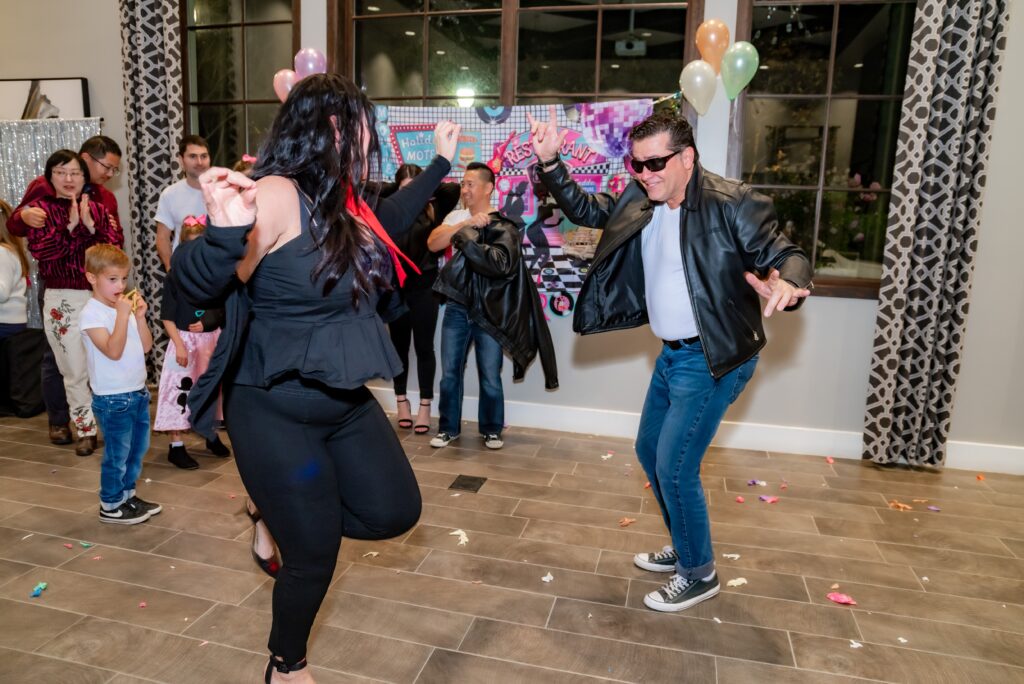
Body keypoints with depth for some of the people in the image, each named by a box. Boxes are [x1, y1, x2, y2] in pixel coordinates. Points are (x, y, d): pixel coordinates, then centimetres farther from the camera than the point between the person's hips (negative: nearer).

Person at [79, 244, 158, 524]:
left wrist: (139, 317, -8)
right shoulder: (92, 313, -14)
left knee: (138, 448, 18)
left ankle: (127, 495, 34)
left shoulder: (125, 306, 7)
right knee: (117, 454, 4)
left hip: (138, 392, 7)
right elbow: (113, 351, -24)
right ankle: (110, 506, 19)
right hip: (112, 398, -7)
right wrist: (123, 315, -25)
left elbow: (146, 346, 4)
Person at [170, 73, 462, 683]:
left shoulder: (342, 202, 5)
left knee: (394, 512, 6)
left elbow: (386, 220, 26)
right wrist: (226, 231, -46)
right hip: (274, 411, -7)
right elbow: (198, 283, -24)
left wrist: (441, 162, 32)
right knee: (315, 553, 5)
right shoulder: (277, 195, -20)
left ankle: (284, 513, 31)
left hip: (345, 403, 8)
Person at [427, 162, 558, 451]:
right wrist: (465, 224, -19)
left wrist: (465, 237, -19)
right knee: (449, 373, 7)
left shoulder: (503, 227, -4)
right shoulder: (456, 218, 7)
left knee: (490, 377, 5)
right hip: (457, 309, 3)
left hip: (489, 312, -3)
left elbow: (500, 263, -21)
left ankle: (492, 429, 22)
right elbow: (432, 243, -9)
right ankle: (448, 427, 22)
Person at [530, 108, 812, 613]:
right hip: (672, 353, 8)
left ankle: (699, 574, 18)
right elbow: (584, 210, 13)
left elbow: (784, 255, -19)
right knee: (650, 450, 18)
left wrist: (787, 284, -44)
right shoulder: (639, 202, 2)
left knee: (674, 467, -6)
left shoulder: (732, 203, -18)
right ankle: (683, 548, 39)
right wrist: (550, 163, -2)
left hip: (712, 358, -8)